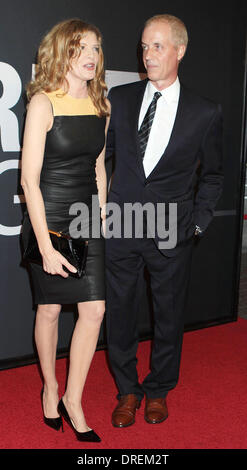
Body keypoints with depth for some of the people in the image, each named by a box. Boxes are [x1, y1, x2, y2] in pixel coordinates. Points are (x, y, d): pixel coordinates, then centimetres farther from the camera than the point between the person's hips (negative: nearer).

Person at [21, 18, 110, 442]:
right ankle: (50, 389, 32)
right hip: (47, 220, -5)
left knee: (94, 309, -1)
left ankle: (72, 401, 16)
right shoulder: (43, 103, -10)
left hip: (87, 222, 5)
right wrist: (45, 245, -17)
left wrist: (99, 220, 12)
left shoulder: (101, 104, 7)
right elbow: (29, 178, -14)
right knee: (50, 309, 9)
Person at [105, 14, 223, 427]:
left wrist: (199, 221, 0)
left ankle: (158, 390, 35)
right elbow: (100, 152, 11)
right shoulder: (120, 98, 4)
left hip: (171, 234, -1)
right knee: (120, 312, 10)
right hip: (121, 227, 2)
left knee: (169, 315, 12)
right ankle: (127, 391, 31)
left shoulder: (205, 113, -1)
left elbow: (212, 174, 8)